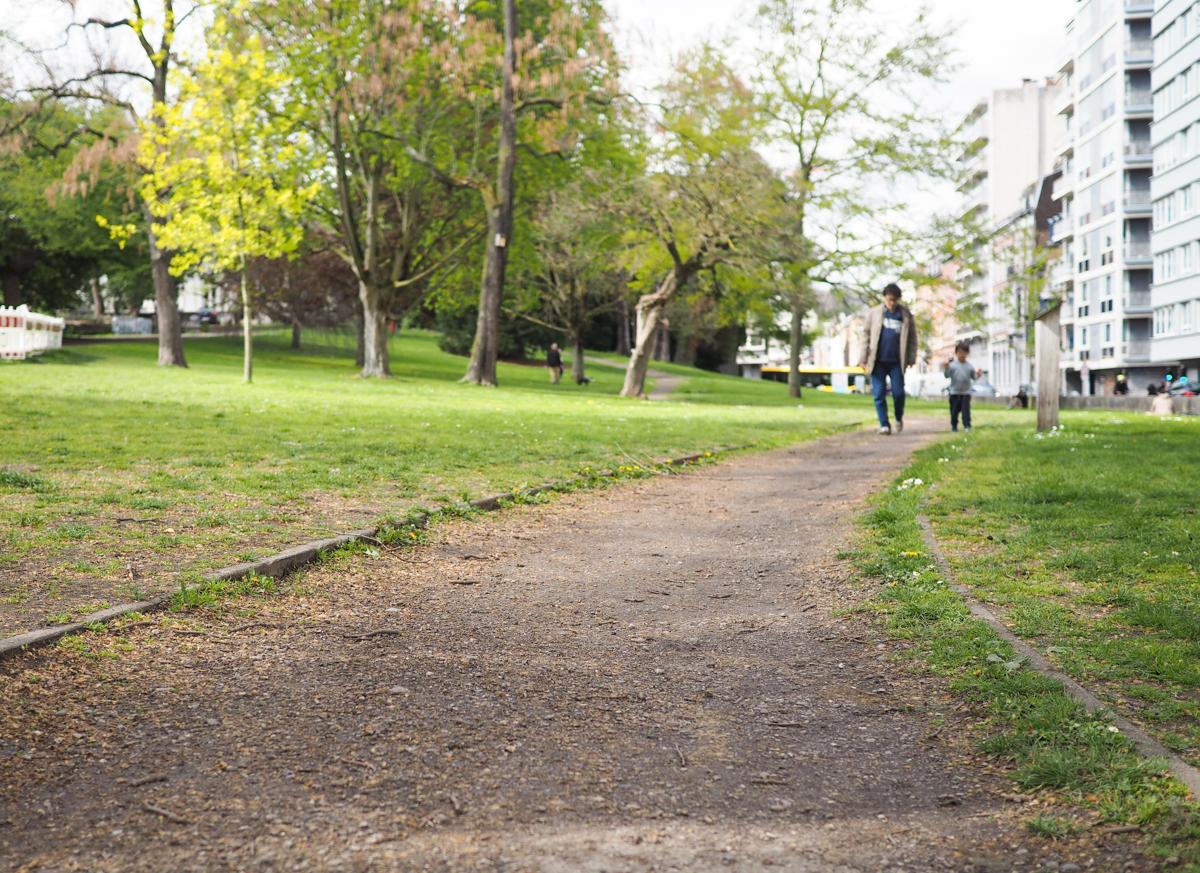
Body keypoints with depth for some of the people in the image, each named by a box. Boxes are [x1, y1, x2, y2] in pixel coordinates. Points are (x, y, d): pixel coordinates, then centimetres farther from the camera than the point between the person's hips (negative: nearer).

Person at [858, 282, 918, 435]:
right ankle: (884, 425, 6)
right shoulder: (874, 313, 4)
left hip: (896, 361, 0)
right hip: (878, 361, 0)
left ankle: (899, 418, 22)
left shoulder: (906, 315, 5)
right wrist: (864, 358, 1)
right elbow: (866, 335, 5)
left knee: (898, 392, -3)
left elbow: (912, 338, 8)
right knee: (879, 394, -1)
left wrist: (912, 358, 0)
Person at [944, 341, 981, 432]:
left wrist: (978, 374, -13)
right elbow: (947, 375, -5)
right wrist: (946, 368, -23)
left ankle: (967, 426, -6)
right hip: (954, 392, -1)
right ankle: (954, 426, 18)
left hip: (966, 392, 1)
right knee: (954, 410, 6)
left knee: (966, 409, -6)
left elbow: (973, 377, 8)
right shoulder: (952, 364, -1)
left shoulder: (970, 366, 7)